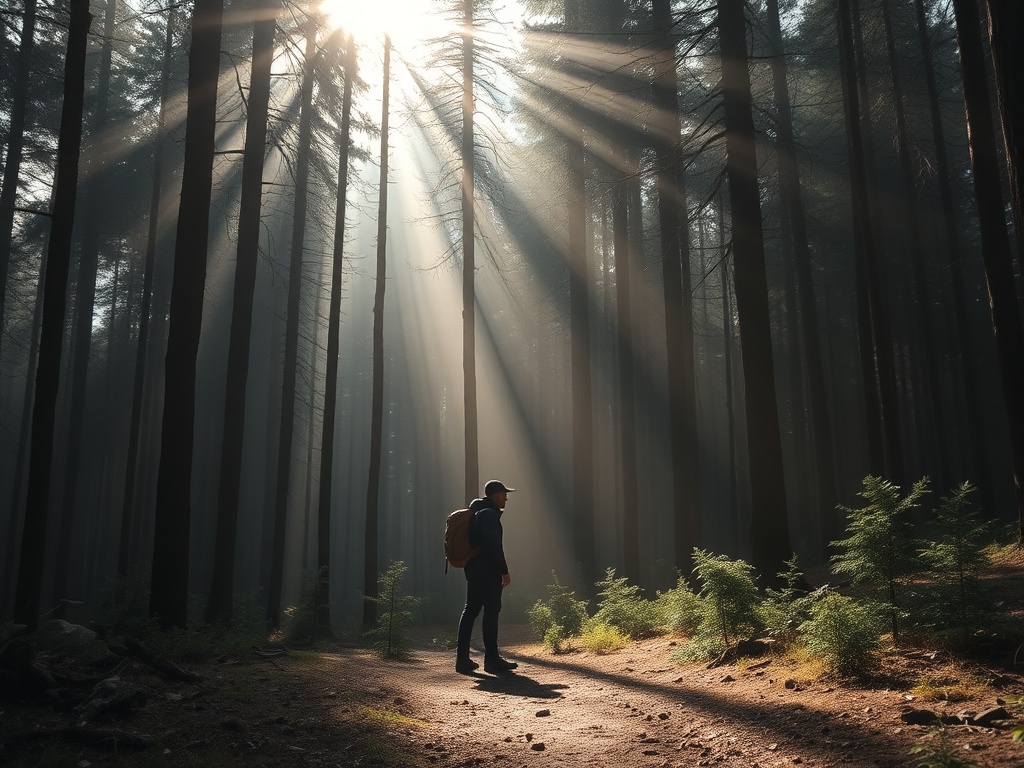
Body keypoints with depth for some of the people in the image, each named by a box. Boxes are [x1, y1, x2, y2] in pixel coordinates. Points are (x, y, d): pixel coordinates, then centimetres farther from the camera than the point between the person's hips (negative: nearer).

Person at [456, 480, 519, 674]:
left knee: (470, 610, 9)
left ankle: (462, 658, 10)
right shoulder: (490, 514, -12)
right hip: (488, 571, -10)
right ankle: (491, 659, -2)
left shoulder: (475, 512, 19)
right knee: (491, 612, -5)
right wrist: (504, 571, -18)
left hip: (473, 569, 10)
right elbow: (494, 545, -20)